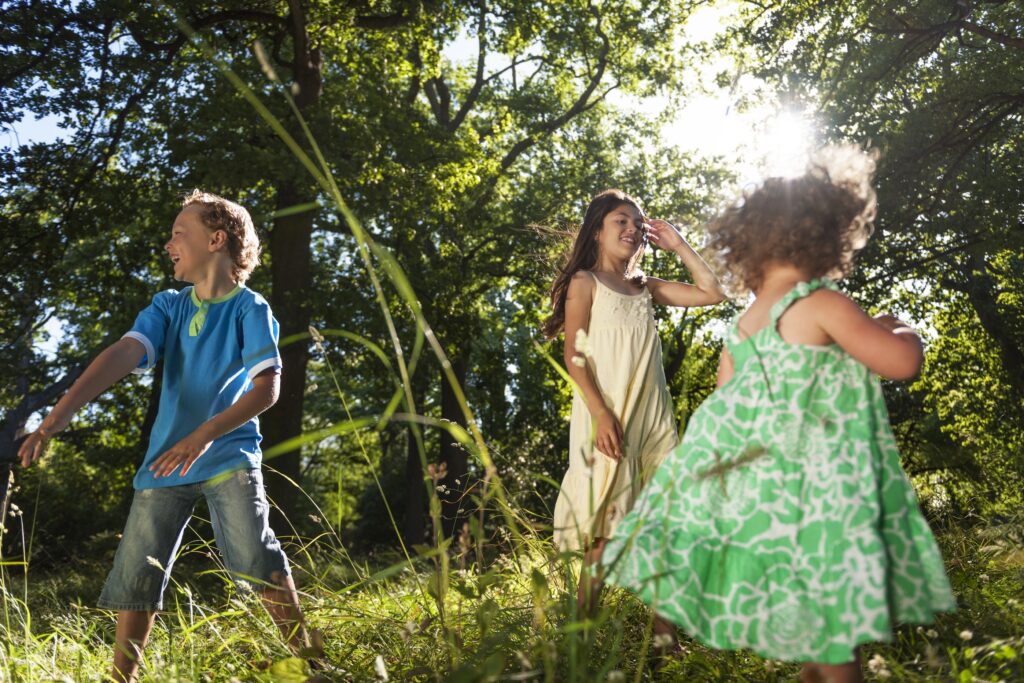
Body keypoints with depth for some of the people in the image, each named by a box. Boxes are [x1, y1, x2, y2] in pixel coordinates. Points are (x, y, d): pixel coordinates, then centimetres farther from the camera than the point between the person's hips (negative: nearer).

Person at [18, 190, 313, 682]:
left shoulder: (250, 308, -5)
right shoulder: (168, 307, 8)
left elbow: (266, 388, -13)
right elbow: (120, 356, -8)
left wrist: (204, 436, -23)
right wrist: (54, 420, -21)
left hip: (228, 457, -5)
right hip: (165, 463, 5)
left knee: (257, 562, -18)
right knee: (134, 578, 5)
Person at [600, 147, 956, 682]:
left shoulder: (741, 327, 7)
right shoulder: (822, 305, -14)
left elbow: (725, 404, 12)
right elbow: (903, 363, -16)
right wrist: (901, 328, 4)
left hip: (742, 474, 8)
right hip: (805, 483, -7)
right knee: (831, 608, 4)